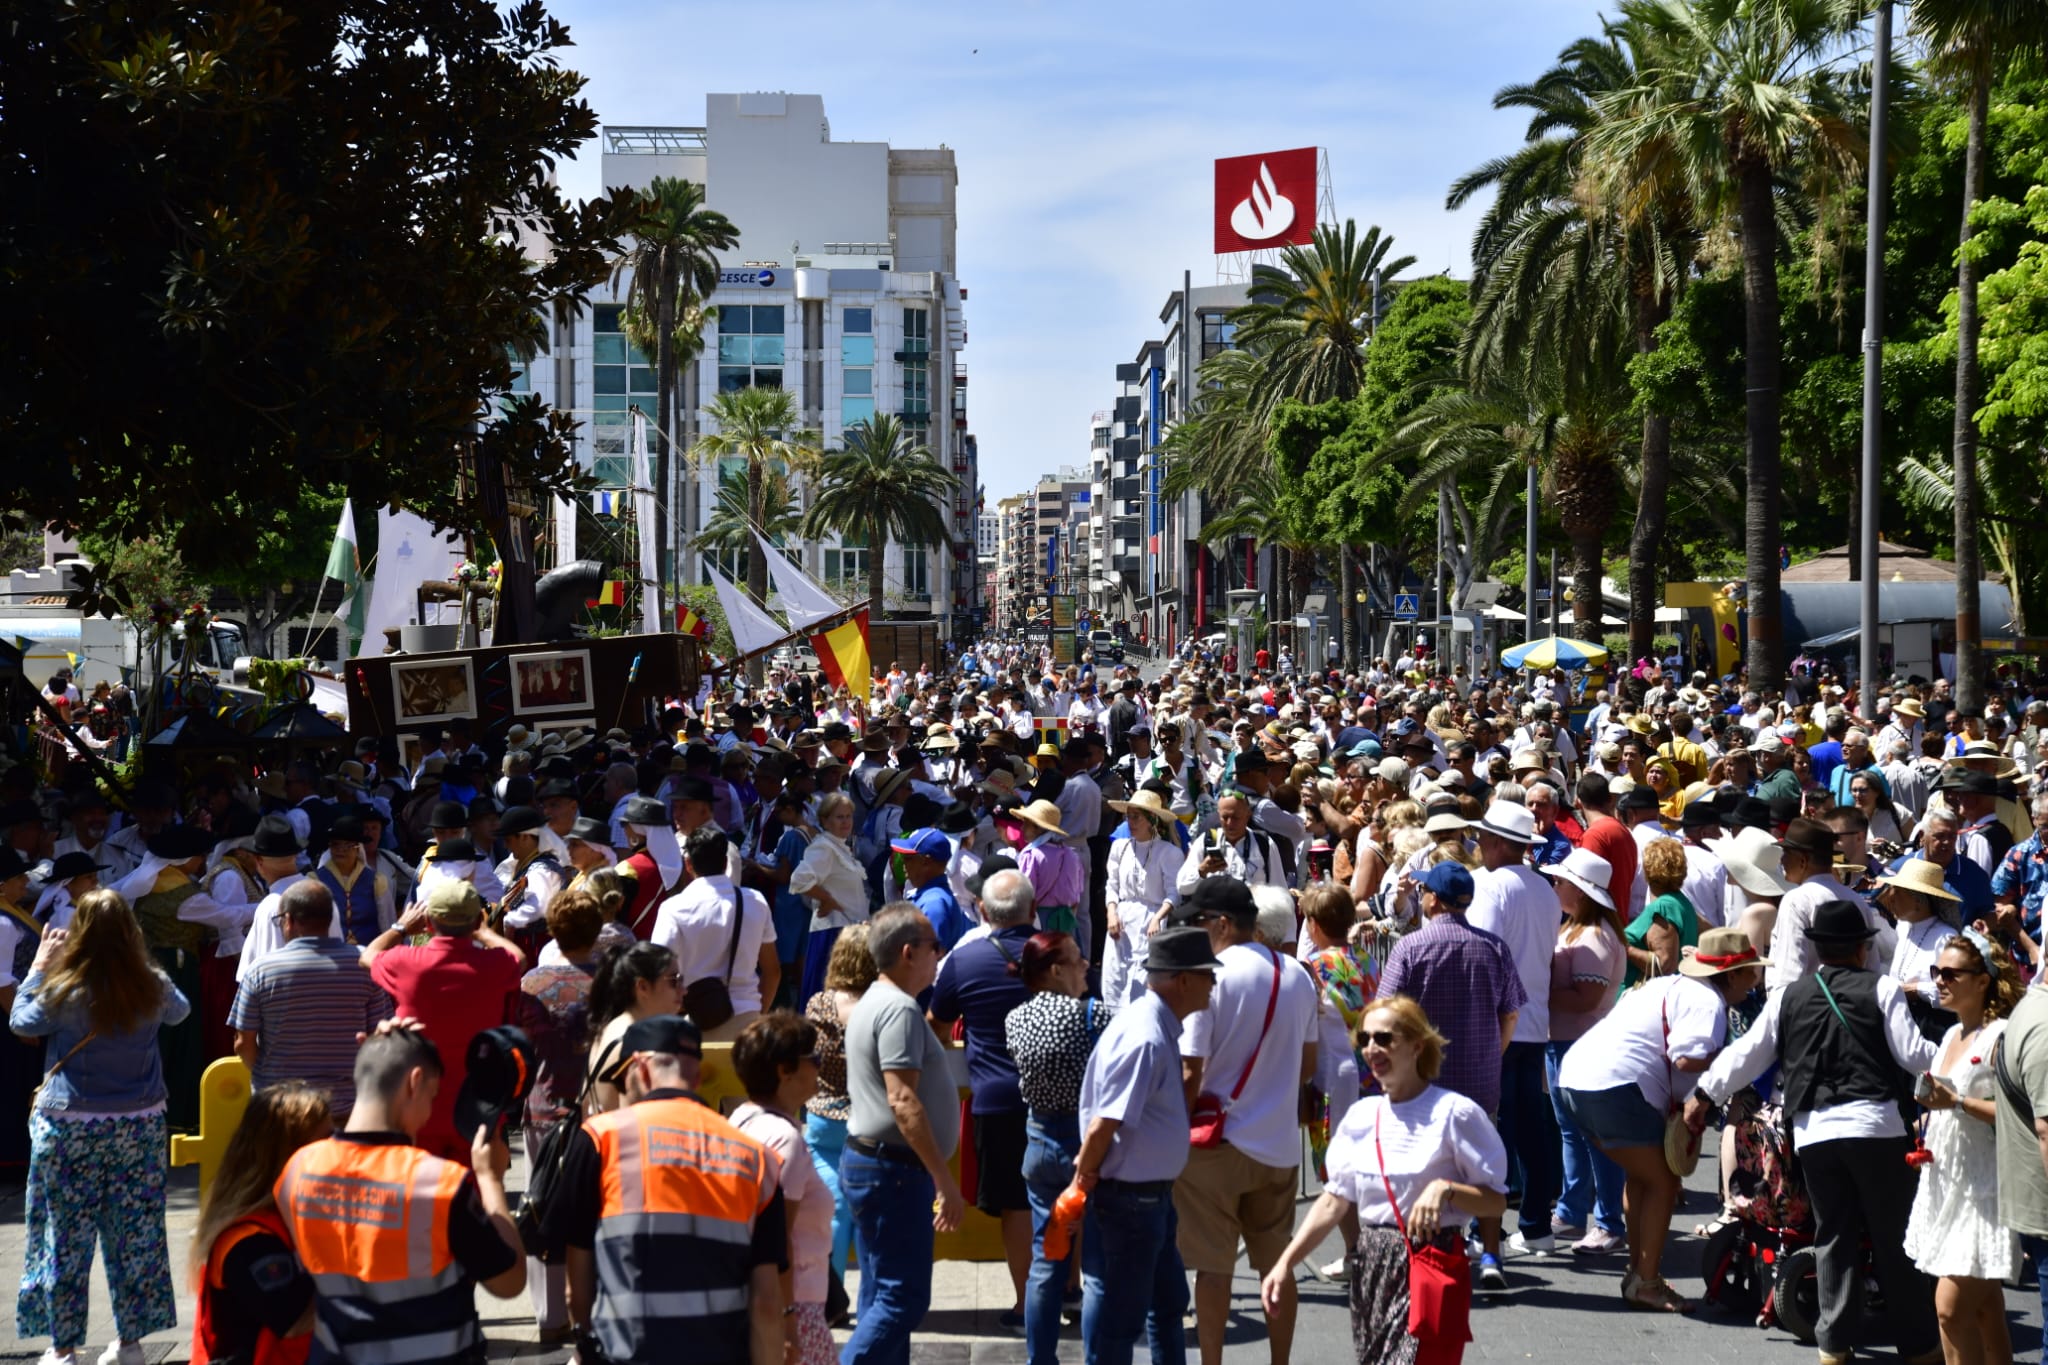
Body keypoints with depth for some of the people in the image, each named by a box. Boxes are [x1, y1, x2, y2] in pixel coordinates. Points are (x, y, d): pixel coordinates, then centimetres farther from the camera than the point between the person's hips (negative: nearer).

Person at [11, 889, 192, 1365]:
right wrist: (140, 962, 17)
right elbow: (180, 1010, 17)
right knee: (135, 1236, 11)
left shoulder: (64, 990, -16)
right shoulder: (153, 987, -7)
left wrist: (39, 965, 10)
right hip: (140, 1126, 3)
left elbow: (21, 1022, 4)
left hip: (69, 1128, -3)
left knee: (66, 1238, 7)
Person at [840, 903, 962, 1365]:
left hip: (870, 1161, 11)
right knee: (903, 1297, -9)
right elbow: (903, 1100, -24)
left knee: (884, 1294, 13)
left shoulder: (874, 1002, 17)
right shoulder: (899, 1008, -16)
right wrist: (944, 1179, -23)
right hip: (893, 1169, -11)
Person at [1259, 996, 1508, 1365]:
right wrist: (1286, 1262, 3)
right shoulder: (1361, 1116, 7)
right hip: (1370, 1267, 6)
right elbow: (1334, 1201, 10)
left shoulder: (1453, 1113, -9)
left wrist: (1444, 1188, -23)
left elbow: (1496, 1202, -6)